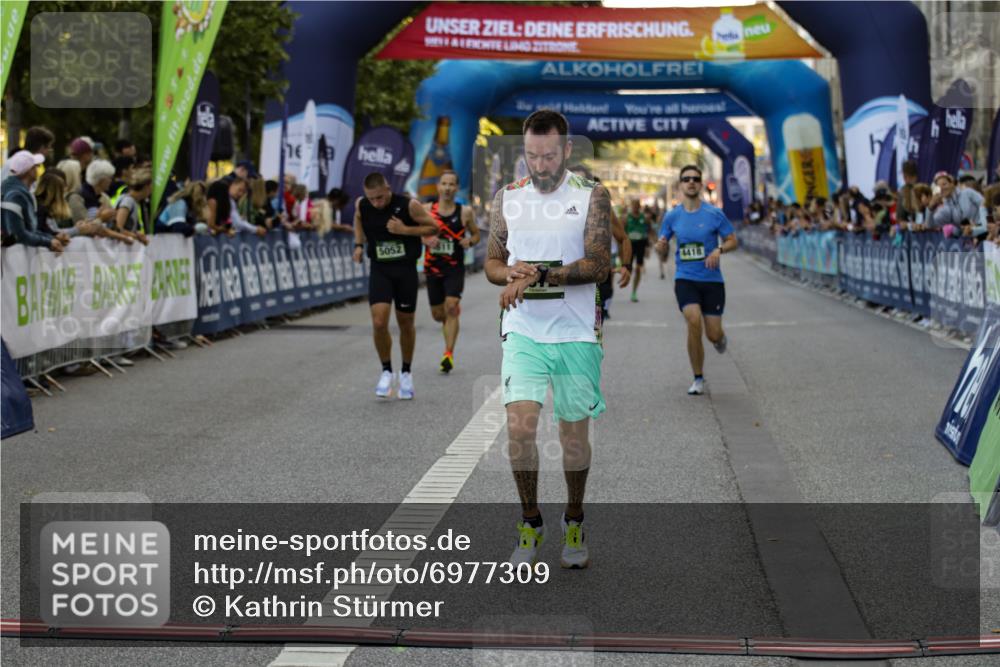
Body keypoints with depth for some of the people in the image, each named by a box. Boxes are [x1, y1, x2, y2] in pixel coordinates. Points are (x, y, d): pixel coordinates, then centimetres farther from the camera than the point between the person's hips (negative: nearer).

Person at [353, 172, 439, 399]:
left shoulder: (409, 205, -16)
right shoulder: (361, 205, -7)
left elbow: (434, 227, -6)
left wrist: (405, 230, -19)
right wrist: (359, 244, 5)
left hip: (406, 269, -1)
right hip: (379, 270, 1)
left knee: (406, 324, 9)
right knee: (379, 323, -13)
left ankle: (406, 373, 29)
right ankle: (386, 371, 7)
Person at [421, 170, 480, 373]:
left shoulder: (465, 212, -2)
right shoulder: (427, 210, 0)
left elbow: (476, 234, 11)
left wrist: (470, 241, -12)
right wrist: (427, 240, -14)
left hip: (455, 267, -2)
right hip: (433, 267, 2)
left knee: (451, 307, -18)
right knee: (437, 314, 10)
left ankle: (448, 354, -16)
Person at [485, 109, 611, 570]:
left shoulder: (592, 196, -1)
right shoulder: (507, 198, 8)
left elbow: (598, 265, -11)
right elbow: (491, 263, 12)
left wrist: (538, 276, -21)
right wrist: (511, 274, -11)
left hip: (576, 333, -1)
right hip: (523, 332, 1)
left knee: (574, 432, 7)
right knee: (520, 427, -13)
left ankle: (573, 523, 27)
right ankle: (530, 524, 5)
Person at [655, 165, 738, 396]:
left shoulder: (714, 214, -3)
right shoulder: (672, 216, 3)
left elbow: (733, 241, 3)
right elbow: (663, 249, 10)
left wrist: (719, 250, -17)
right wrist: (661, 245, -14)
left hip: (712, 279, 0)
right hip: (685, 279, 0)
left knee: (713, 334, -3)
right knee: (694, 321, -23)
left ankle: (720, 338, 41)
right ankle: (698, 378, -7)